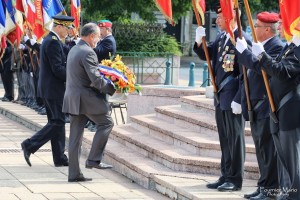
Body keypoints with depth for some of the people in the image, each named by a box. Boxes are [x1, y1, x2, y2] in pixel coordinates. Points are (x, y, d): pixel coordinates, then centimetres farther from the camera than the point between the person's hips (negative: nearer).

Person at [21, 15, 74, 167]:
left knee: (56, 122, 11)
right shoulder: (53, 42, -16)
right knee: (57, 122, -7)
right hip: (53, 89, -11)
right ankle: (30, 145, -8)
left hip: (49, 88, 11)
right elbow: (57, 69, -21)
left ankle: (60, 158, 13)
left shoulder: (49, 40, 16)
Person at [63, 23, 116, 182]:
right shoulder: (87, 53, -15)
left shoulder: (73, 50, 15)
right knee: (106, 123, 5)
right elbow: (96, 79, -21)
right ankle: (93, 159, 1)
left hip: (73, 98, 9)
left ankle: (74, 174, 11)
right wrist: (112, 88, -8)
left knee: (75, 136, 9)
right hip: (86, 98, -9)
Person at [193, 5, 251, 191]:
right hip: (221, 96, 8)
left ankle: (235, 179, 7)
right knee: (224, 138, 15)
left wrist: (238, 100, -19)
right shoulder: (221, 37, 9)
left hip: (233, 98, -8)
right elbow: (206, 55, 19)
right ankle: (226, 176, 23)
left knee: (235, 138, 0)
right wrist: (200, 41, -1)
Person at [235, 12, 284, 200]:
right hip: (256, 106, 10)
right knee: (261, 148, 13)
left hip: (266, 106, -10)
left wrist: (244, 51, -21)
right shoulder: (260, 45, 15)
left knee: (267, 148, -5)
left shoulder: (277, 47, -14)